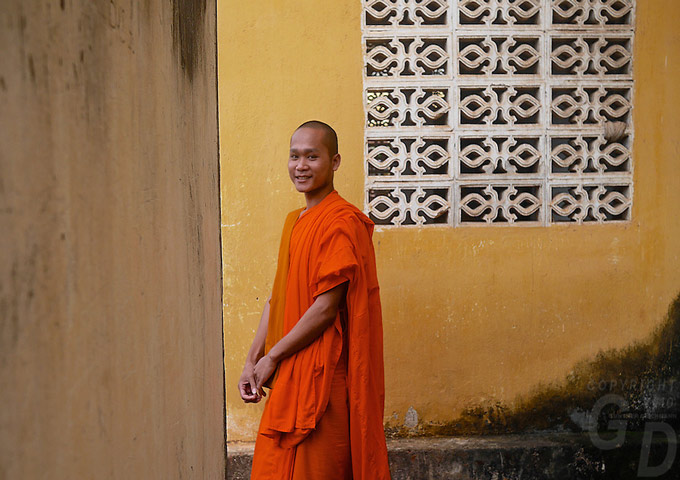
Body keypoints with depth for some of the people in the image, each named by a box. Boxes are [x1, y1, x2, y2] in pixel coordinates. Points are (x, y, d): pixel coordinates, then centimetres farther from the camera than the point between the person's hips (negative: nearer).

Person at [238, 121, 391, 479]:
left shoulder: (341, 222, -14)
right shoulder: (294, 221, 14)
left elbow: (326, 306, -18)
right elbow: (277, 298, 13)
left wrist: (271, 358, -11)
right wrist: (252, 361, 5)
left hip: (322, 374, -8)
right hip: (288, 373, 8)